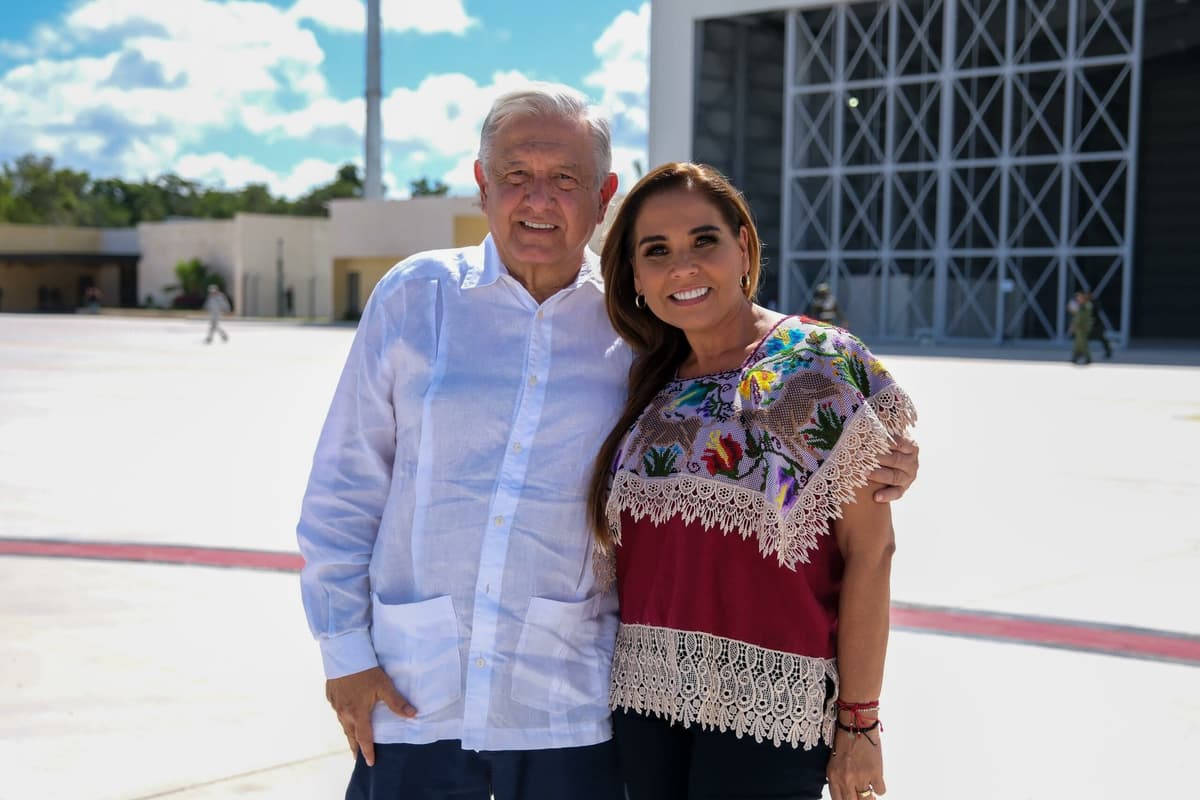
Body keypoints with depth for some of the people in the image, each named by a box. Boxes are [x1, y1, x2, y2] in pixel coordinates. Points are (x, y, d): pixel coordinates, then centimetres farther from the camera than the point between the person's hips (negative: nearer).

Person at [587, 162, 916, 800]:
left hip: (769, 706, -5)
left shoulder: (826, 369, -7)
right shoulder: (648, 383, 9)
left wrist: (858, 722, -10)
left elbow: (869, 552, -9)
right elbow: (625, 547, 12)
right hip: (646, 699, 5)